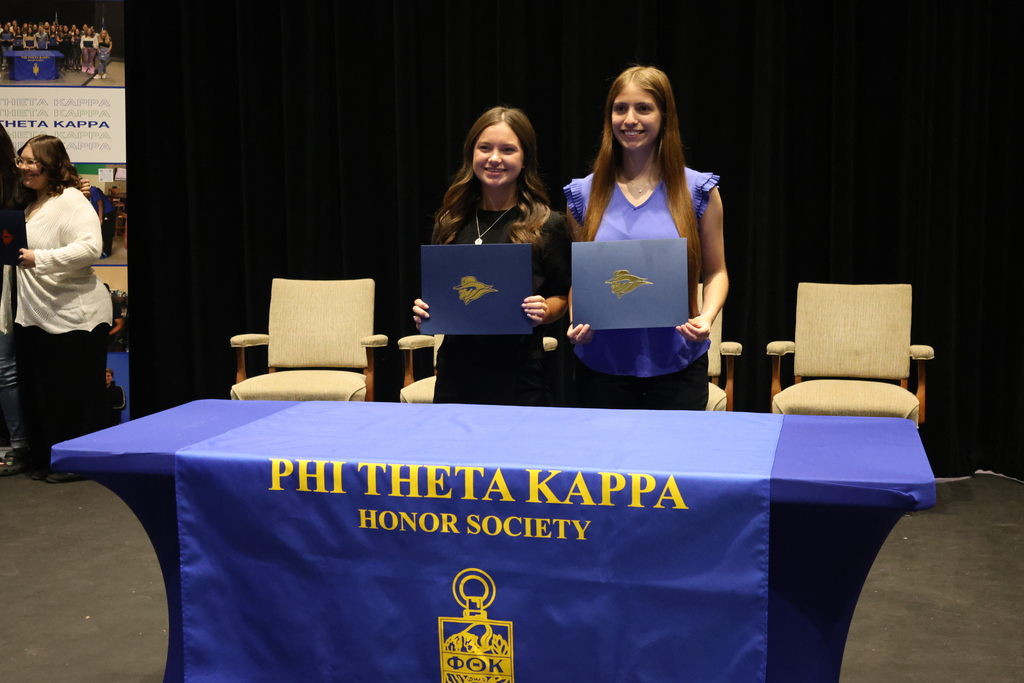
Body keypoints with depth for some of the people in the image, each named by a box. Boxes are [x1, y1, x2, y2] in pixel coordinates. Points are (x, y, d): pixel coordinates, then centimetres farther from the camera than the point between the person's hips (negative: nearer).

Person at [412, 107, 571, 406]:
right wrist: (424, 311, -5)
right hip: (455, 372, 3)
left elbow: (561, 296, 4)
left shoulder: (547, 224, -3)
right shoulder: (450, 223, 6)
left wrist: (544, 311, -16)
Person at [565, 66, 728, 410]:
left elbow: (715, 272, 6)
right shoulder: (584, 194, 5)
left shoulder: (698, 191, 1)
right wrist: (576, 321, -8)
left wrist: (706, 317, -13)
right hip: (602, 364, 1)